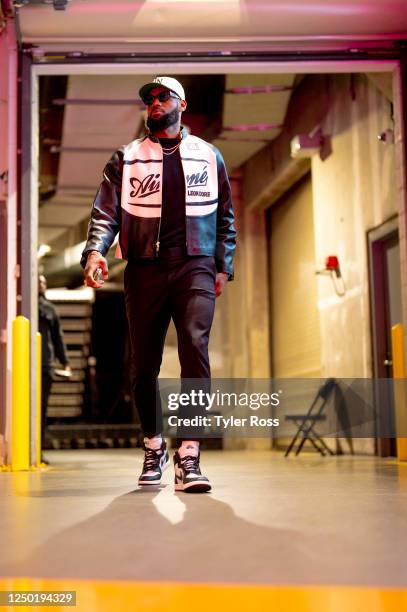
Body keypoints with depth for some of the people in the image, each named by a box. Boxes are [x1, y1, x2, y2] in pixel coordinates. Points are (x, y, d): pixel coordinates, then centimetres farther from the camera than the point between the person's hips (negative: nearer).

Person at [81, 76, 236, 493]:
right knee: (143, 364, 4)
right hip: (144, 269, 1)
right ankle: (154, 448, 25)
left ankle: (188, 457, -21)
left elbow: (225, 217, 17)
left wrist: (223, 267, 8)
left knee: (195, 347, -21)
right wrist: (95, 251, -18)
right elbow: (106, 212, 1)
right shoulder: (126, 159, 12)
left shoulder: (208, 156, 15)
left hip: (195, 267, -1)